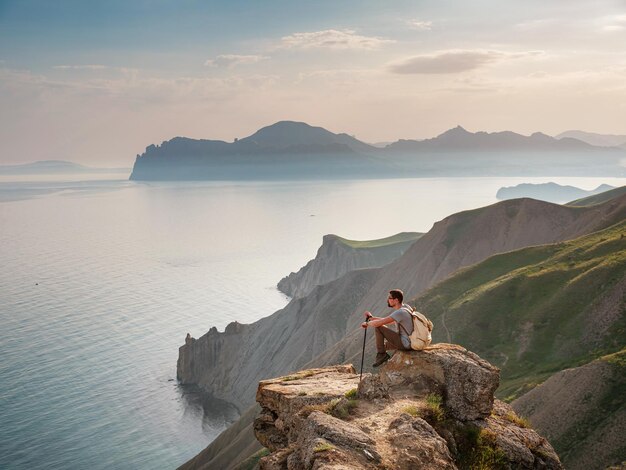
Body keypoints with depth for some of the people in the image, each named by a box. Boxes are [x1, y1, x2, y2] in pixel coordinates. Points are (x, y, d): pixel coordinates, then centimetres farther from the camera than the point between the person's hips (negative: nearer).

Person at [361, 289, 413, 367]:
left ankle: (381, 355, -4)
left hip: (405, 343, -10)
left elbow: (379, 323, -25)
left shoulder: (400, 312, -22)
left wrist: (367, 324, -6)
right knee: (382, 345, 28)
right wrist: (371, 317, 11)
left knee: (378, 327, -12)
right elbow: (387, 321, 18)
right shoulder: (405, 307, 9)